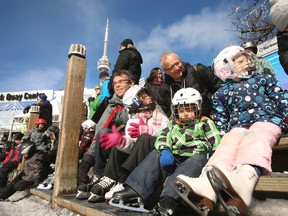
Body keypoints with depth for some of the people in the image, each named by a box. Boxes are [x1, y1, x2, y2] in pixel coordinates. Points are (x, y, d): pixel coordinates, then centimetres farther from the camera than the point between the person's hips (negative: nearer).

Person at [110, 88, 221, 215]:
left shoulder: (205, 123, 10)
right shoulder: (173, 125, 19)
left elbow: (216, 143, 0)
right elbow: (163, 137, 4)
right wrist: (165, 150, -17)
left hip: (196, 158, -4)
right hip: (174, 158, 4)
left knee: (196, 161, -35)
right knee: (156, 155, -16)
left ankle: (168, 201, -54)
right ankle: (134, 190, -30)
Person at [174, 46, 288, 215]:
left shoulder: (263, 78, 22)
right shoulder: (222, 93, 21)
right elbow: (221, 119, 18)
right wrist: (222, 135, 2)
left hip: (266, 119, -1)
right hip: (238, 126, 1)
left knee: (255, 139, -35)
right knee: (229, 142, -31)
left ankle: (246, 178, -67)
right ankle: (208, 182, -59)